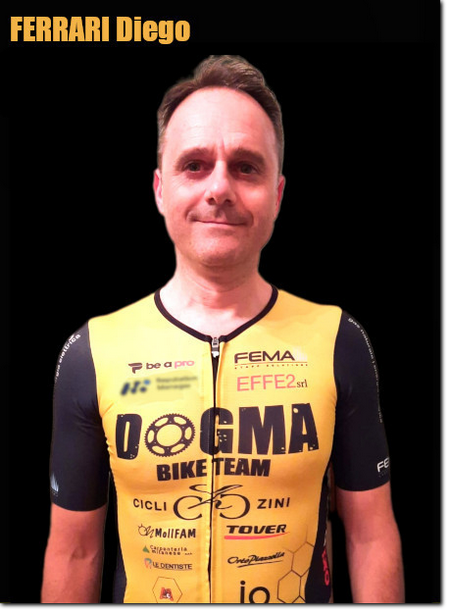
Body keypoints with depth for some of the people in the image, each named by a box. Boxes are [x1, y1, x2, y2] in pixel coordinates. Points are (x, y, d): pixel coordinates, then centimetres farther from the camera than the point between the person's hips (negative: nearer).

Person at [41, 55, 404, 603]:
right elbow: (74, 551, -5)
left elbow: (371, 536, -7)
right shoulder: (91, 354, -14)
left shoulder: (339, 343, -14)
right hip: (140, 590, 1)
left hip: (302, 591, 0)